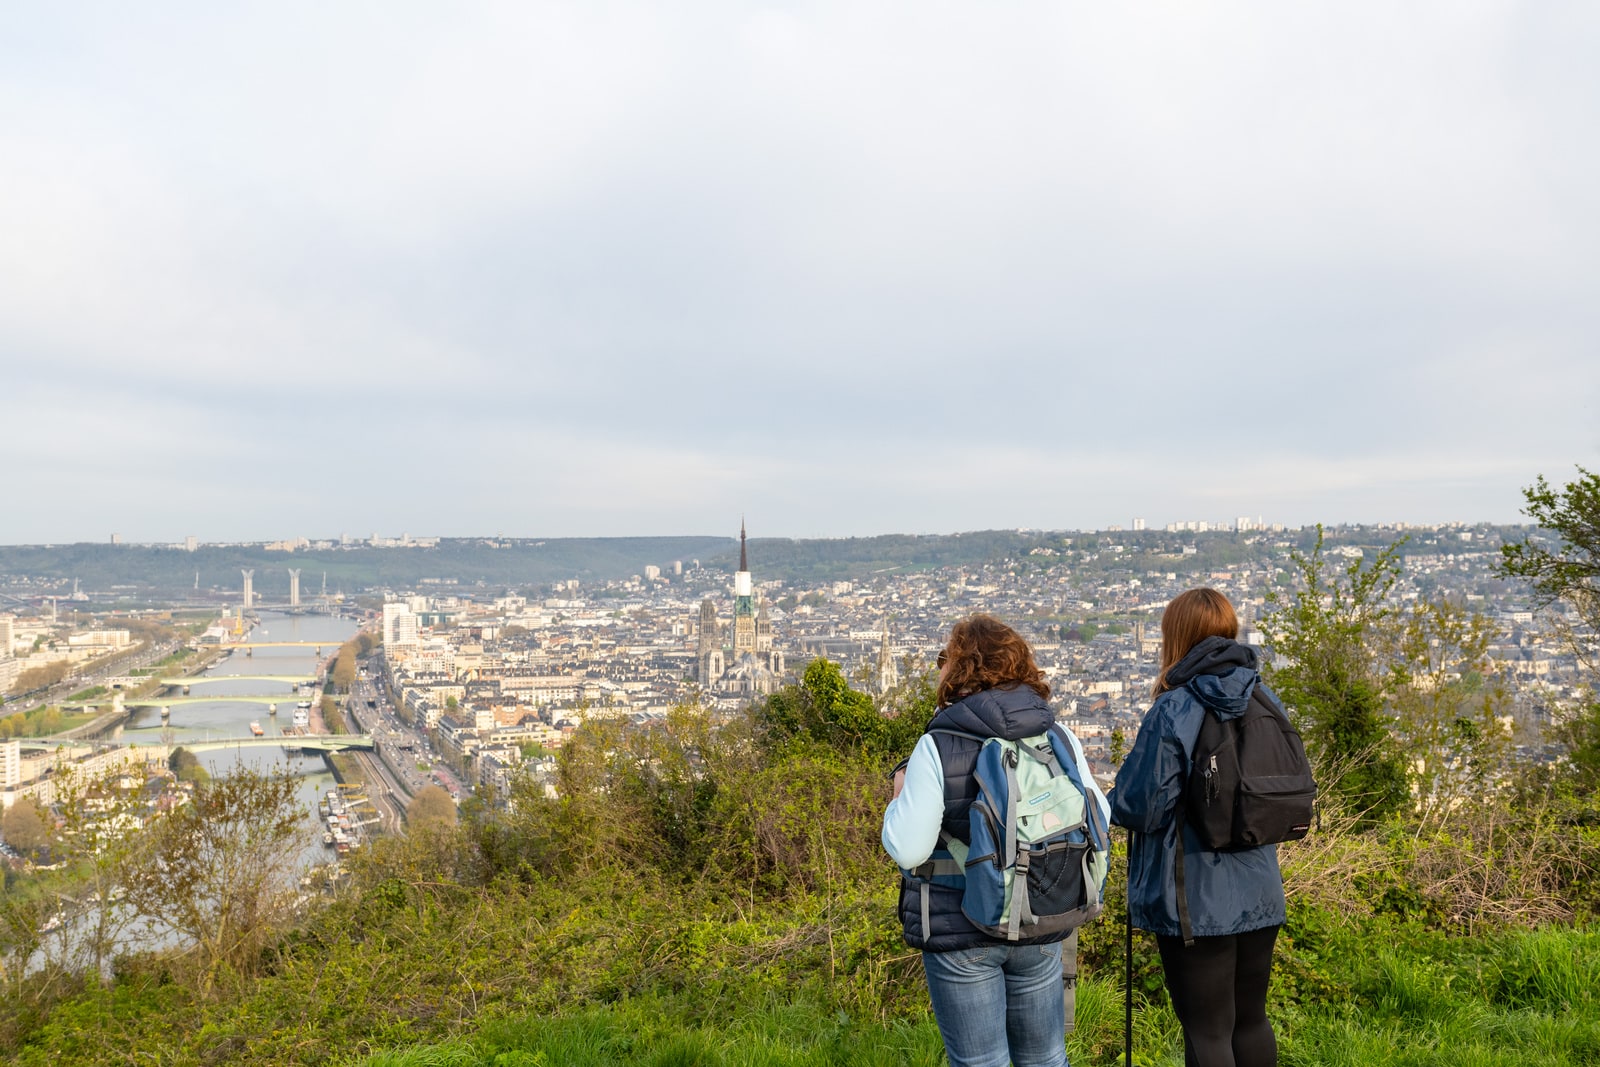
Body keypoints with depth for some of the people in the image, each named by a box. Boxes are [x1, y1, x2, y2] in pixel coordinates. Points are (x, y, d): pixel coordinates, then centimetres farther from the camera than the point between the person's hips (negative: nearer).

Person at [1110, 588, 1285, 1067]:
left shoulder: (1173, 712, -19)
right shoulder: (1266, 701, 2)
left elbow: (1138, 807, -17)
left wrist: (1110, 803, 3)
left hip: (1195, 902, -6)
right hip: (1260, 896, 6)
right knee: (1252, 1020, 20)